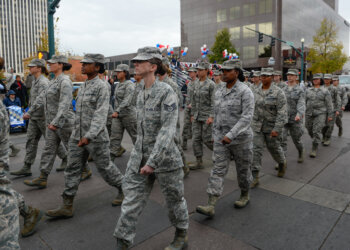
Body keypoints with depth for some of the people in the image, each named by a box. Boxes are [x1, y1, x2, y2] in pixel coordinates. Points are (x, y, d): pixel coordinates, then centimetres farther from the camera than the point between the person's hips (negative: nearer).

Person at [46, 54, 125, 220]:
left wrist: (89, 136, -30)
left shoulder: (101, 87, -13)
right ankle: (67, 206, 16)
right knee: (72, 169, 7)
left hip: (96, 137, -8)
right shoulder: (83, 86, 13)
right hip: (77, 136, 8)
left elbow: (101, 115, -22)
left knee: (105, 167, 6)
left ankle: (123, 190, 30)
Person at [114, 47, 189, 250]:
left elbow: (168, 130, -24)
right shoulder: (141, 94, 8)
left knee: (174, 199, 14)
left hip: (165, 156, -6)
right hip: (140, 156, 6)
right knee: (132, 200, 7)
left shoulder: (167, 92, -16)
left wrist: (152, 162, -27)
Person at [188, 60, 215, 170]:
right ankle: (199, 161, 14)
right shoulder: (196, 84, 11)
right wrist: (192, 114, 14)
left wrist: (211, 116, -19)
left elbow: (213, 102, -13)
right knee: (196, 138, 5)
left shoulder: (211, 84, -8)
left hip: (206, 116, -6)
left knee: (206, 139, -3)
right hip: (197, 116, 6)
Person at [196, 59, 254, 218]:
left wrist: (231, 135, -30)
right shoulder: (219, 91, 7)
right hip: (221, 139, 5)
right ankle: (211, 206, -2)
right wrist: (215, 134, 17)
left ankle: (245, 195, 38)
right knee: (218, 170, -1)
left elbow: (247, 117, -22)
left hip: (240, 138, -5)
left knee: (242, 169, 13)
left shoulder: (245, 91, -13)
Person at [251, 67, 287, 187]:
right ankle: (254, 177, 1)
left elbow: (282, 112, -17)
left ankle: (282, 163, 48)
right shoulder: (257, 91, 4)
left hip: (272, 127, -3)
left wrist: (277, 129, -24)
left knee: (274, 148, 14)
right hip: (257, 126, 4)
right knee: (256, 150, -4)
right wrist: (253, 122, 17)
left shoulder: (278, 92, -13)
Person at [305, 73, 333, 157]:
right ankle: (316, 141, 41)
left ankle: (314, 149, -5)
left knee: (317, 131, -11)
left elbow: (329, 104, -2)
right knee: (310, 131, 12)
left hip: (320, 114, -4)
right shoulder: (308, 90, 7)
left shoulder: (325, 91, -2)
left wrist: (330, 115, -4)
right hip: (309, 114, 4)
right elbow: (304, 101, 10)